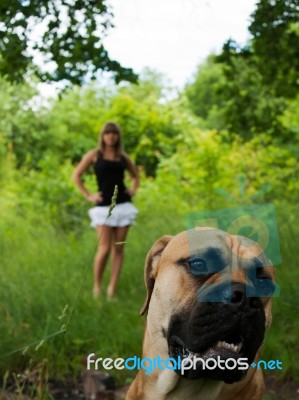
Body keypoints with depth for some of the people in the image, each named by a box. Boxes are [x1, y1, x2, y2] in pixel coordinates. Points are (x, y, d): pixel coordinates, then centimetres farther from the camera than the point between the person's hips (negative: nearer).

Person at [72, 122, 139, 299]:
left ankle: (112, 290, 7)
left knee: (118, 249, 2)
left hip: (123, 206, 3)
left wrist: (134, 190, 9)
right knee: (105, 249, -9)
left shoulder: (123, 157, 10)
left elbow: (135, 176, 26)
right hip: (104, 207, -3)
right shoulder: (95, 154, 2)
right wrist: (89, 196, -5)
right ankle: (97, 287, 8)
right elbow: (76, 176, 1)